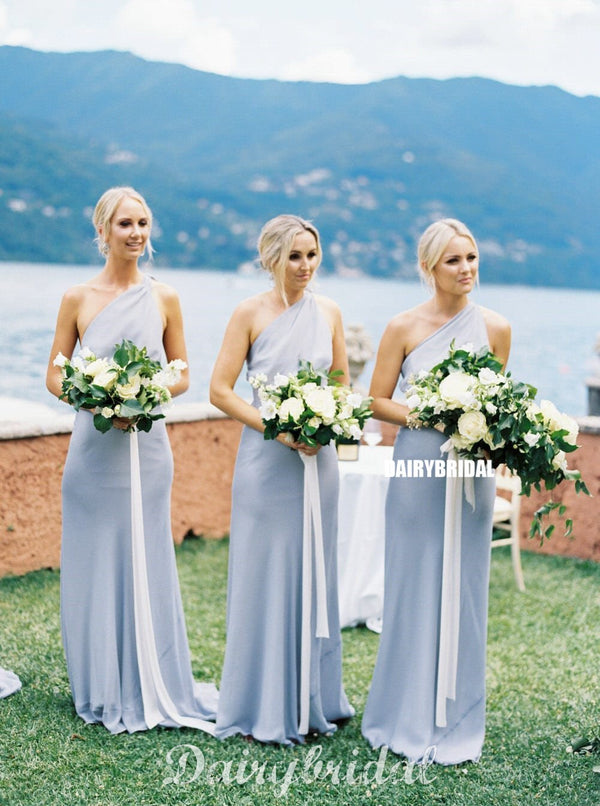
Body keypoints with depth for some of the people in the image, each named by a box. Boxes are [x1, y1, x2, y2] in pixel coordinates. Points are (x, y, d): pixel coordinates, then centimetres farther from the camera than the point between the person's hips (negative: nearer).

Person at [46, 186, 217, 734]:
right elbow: (55, 376, 4)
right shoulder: (77, 299, 1)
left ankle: (152, 686, 19)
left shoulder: (164, 299, 4)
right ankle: (103, 693, 18)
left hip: (148, 447, 1)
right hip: (93, 447, 0)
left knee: (147, 564, 5)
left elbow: (181, 375, 9)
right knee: (94, 564, 5)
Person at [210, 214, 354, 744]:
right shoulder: (251, 313, -4)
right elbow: (220, 390, -6)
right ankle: (264, 709, 11)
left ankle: (313, 699, 24)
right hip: (266, 458, -4)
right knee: (265, 576, 0)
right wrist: (278, 428, -16)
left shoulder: (328, 312, 8)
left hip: (318, 457, 4)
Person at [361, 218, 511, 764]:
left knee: (463, 591, 6)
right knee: (413, 590, 4)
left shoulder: (495, 328, 4)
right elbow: (378, 402, 1)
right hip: (416, 467, -2)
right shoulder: (404, 328, -2)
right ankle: (409, 717, 19)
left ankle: (456, 722, 19)